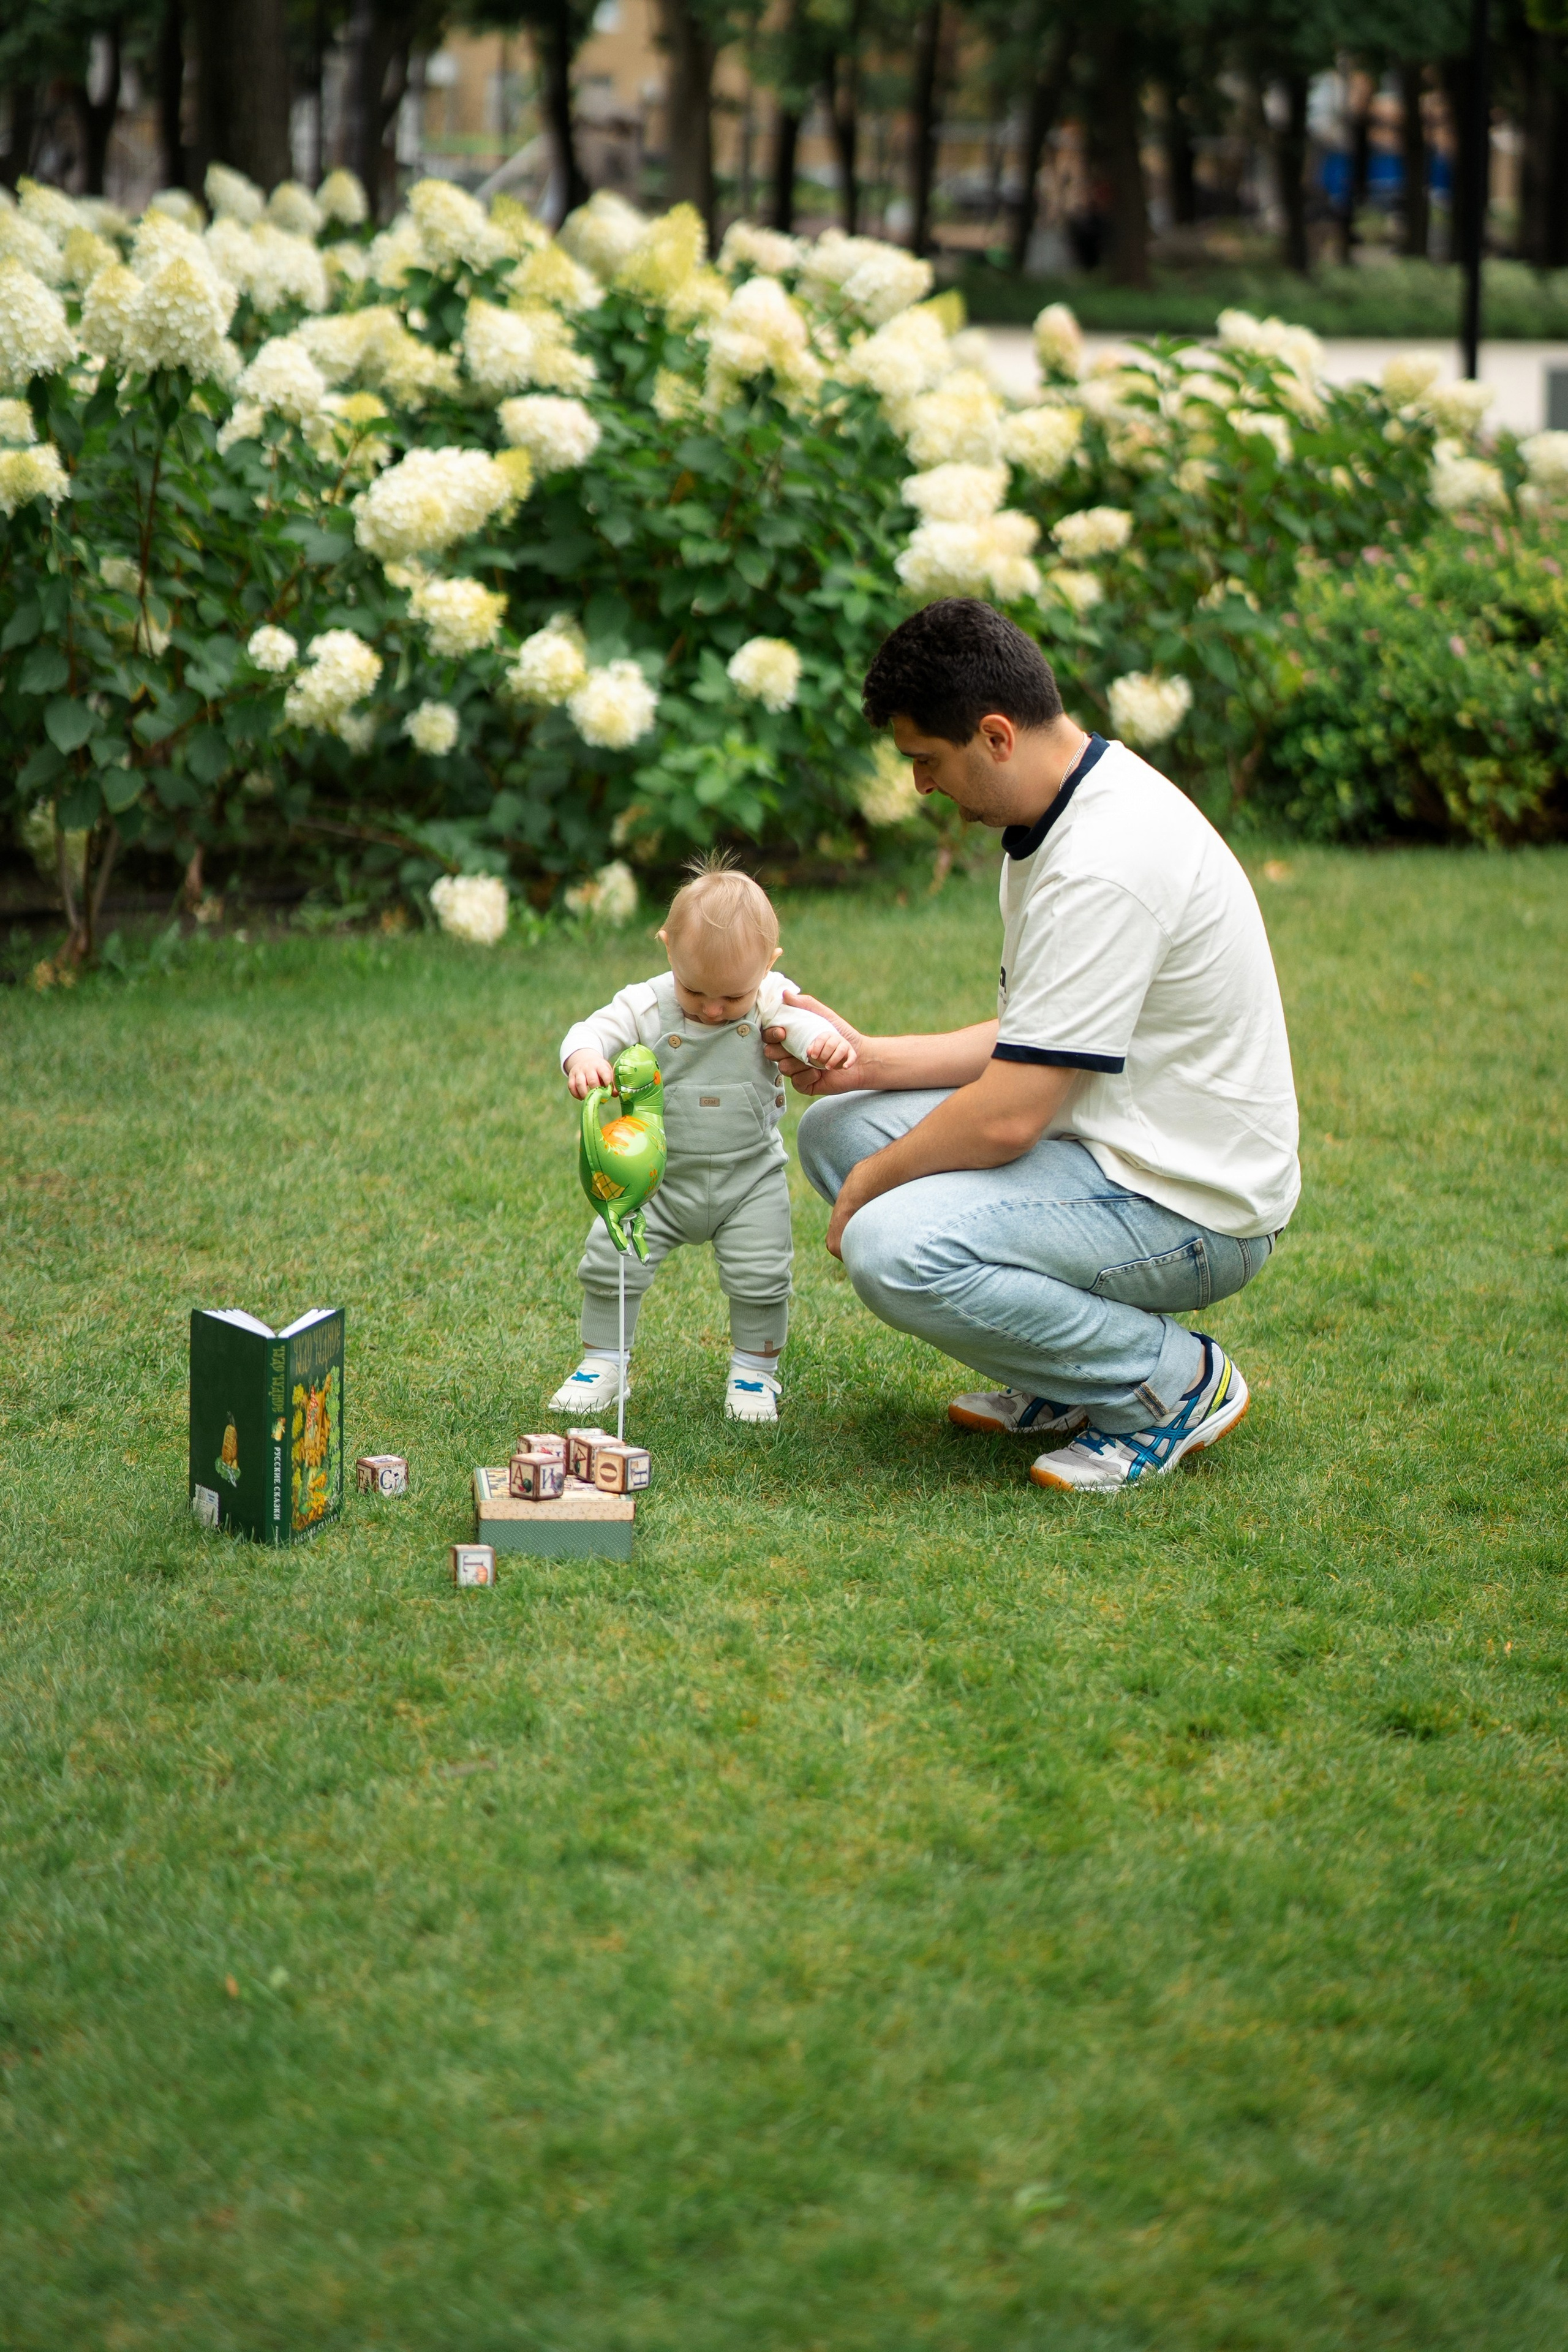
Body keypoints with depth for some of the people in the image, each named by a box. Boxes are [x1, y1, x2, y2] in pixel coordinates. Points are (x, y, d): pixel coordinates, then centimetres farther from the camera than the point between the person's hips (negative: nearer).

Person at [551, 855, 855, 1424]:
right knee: (610, 1261, -3)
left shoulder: (770, 999, -12)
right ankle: (602, 1365, 16)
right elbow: (595, 1029, -19)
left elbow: (801, 1023, -27)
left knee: (760, 1275, -6)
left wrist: (826, 1042, -52)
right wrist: (584, 1057, -44)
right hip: (658, 1177, 1)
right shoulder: (647, 1005, -13)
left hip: (749, 1177, -1)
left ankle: (755, 1370, 18)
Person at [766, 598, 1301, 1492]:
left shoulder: (1104, 864, -26)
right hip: (1115, 1144, 11)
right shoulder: (1076, 809, 7)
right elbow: (1031, 1044, 16)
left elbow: (1007, 1117, -25)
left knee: (895, 1247, -28)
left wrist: (868, 1186, -9)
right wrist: (867, 1060, 8)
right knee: (837, 1126, 10)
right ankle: (1065, 1379, 12)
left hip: (1193, 1206, -11)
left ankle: (1172, 1380, -7)